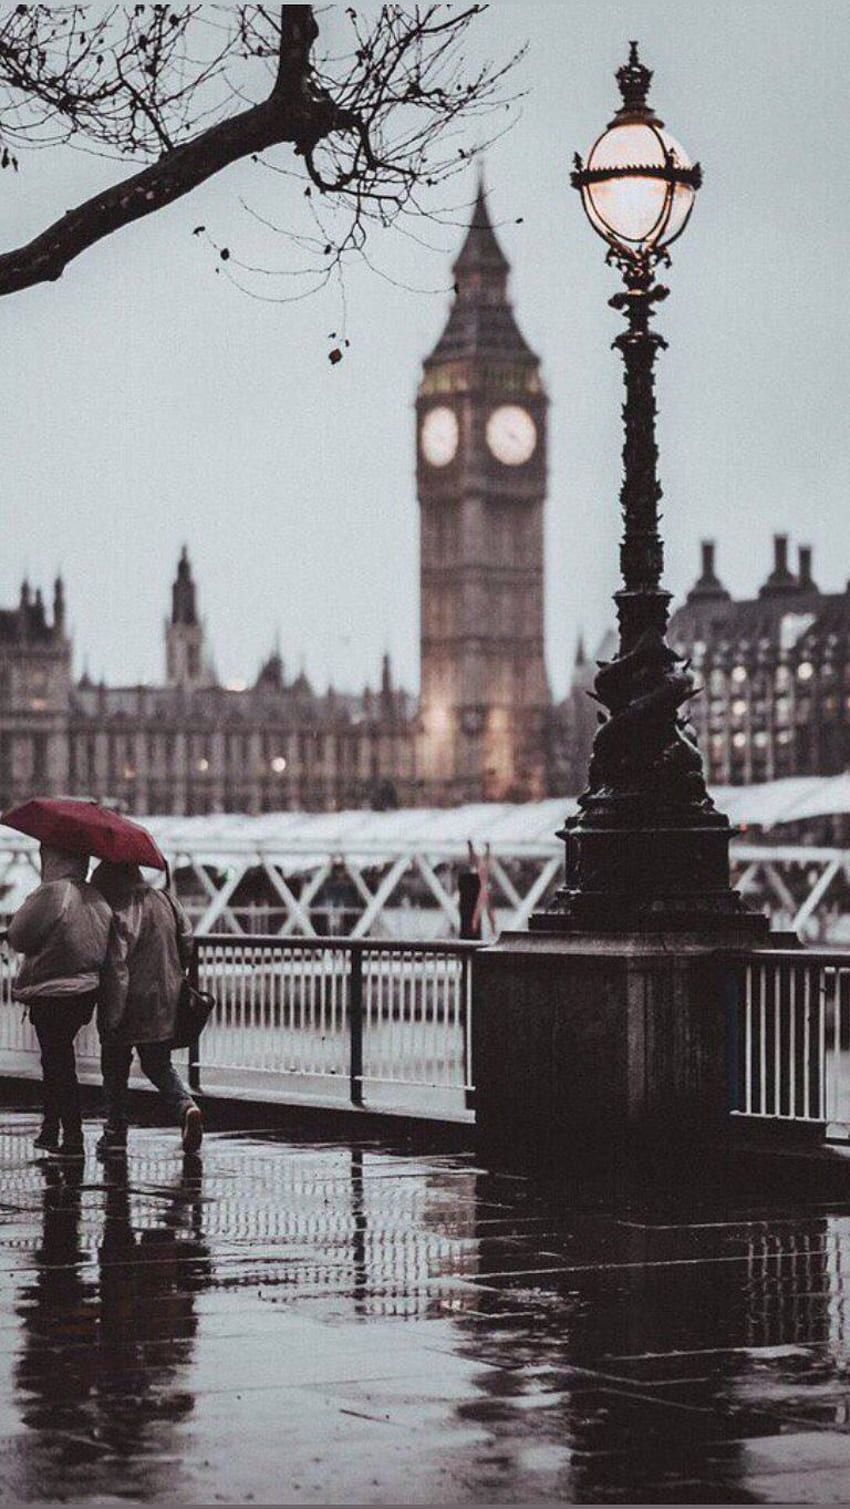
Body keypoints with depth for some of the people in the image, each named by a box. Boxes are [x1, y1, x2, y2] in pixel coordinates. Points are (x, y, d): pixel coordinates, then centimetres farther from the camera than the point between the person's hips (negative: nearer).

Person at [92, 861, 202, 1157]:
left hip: (129, 1007, -6)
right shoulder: (166, 902, 3)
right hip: (165, 1004, 6)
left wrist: (110, 1017, -16)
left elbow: (116, 968, -20)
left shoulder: (118, 914, -18)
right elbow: (187, 943, 9)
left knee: (115, 1068, 10)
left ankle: (115, 1132, 12)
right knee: (159, 1065, 17)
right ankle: (185, 1105, -7)